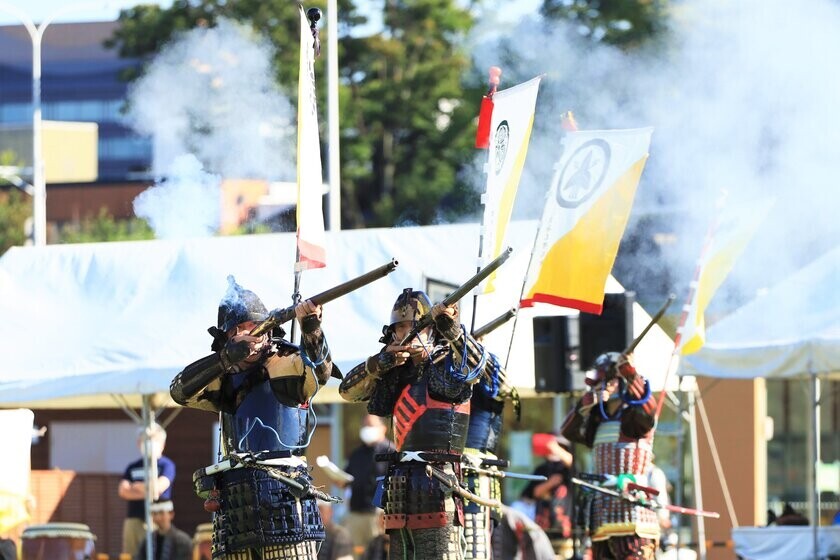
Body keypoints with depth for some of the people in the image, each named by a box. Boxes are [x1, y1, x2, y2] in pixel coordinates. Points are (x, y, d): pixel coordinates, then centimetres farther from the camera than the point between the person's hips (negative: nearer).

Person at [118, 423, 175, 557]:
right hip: (134, 519, 4)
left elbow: (159, 487, -11)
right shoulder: (133, 468, 15)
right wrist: (146, 493, -9)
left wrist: (137, 487, 3)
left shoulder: (166, 465, 4)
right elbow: (123, 491, 3)